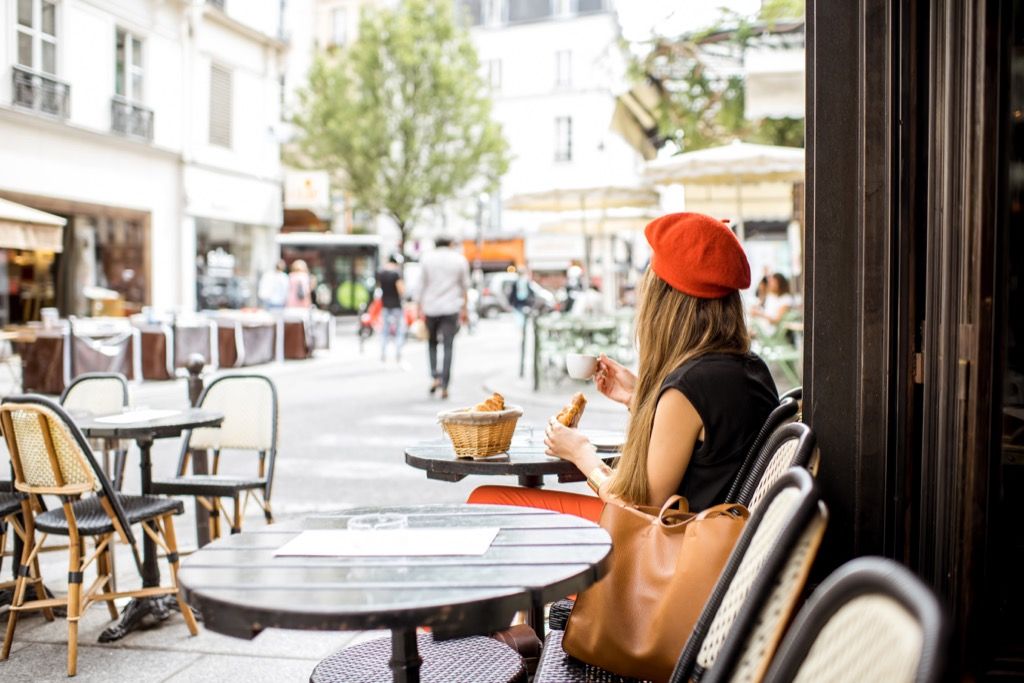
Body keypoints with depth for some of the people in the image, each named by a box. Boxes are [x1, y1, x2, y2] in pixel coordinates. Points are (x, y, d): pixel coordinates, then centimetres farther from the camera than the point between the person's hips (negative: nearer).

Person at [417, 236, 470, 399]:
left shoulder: (426, 258, 2)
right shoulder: (460, 259, 3)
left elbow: (422, 285, 1)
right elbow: (464, 286, 4)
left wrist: (420, 308, 3)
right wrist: (464, 308, 10)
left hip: (431, 308, 1)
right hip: (451, 308, 0)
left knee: (432, 343, 18)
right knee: (448, 346, 0)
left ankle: (435, 377, 2)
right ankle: (444, 386, -6)